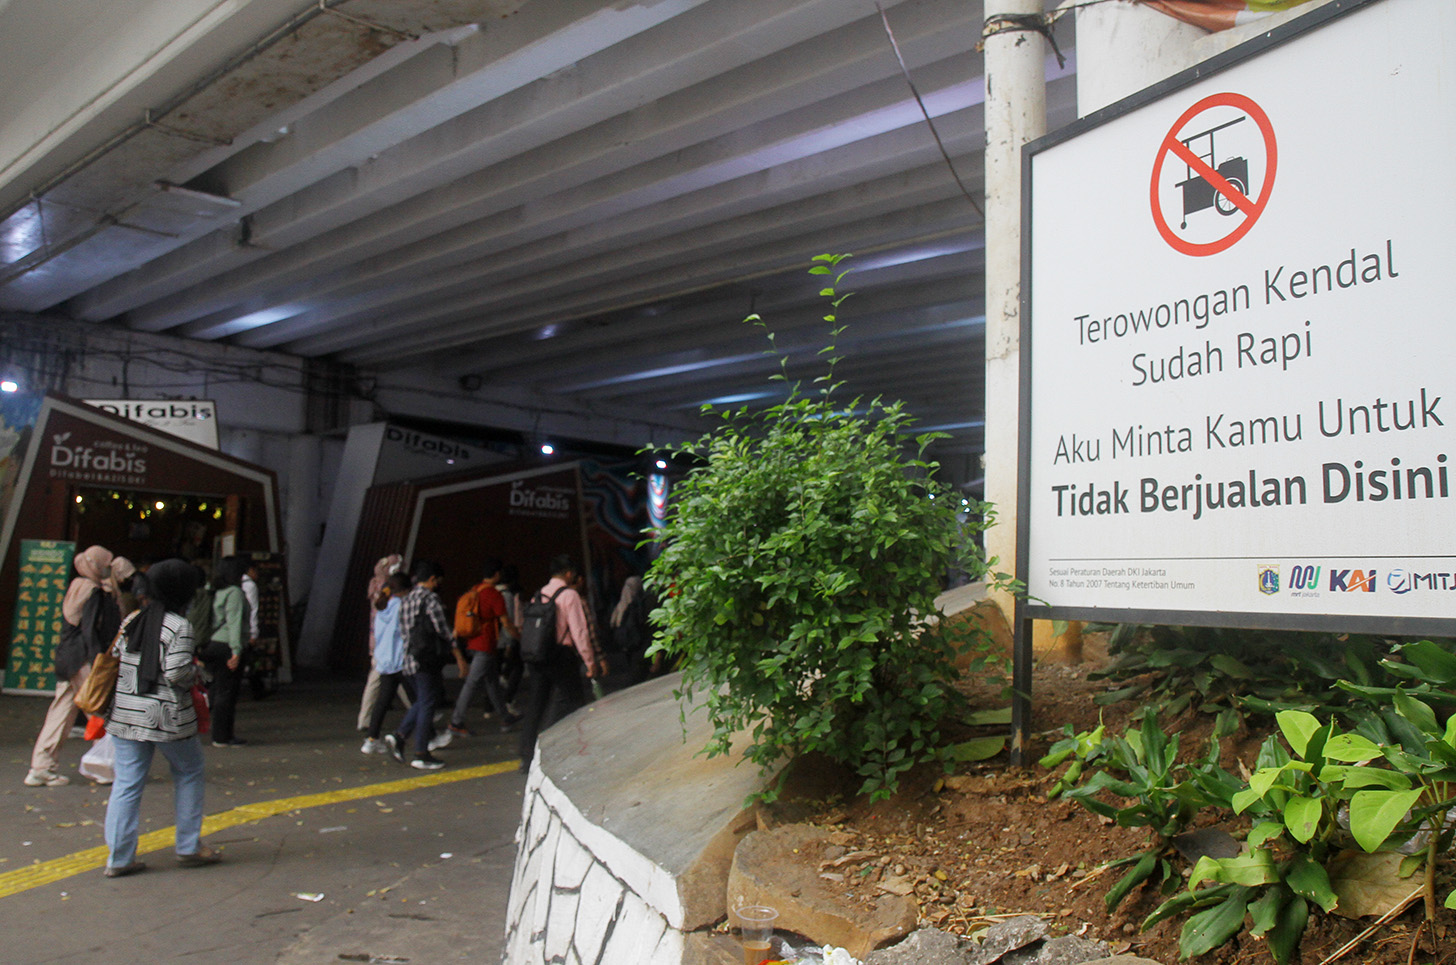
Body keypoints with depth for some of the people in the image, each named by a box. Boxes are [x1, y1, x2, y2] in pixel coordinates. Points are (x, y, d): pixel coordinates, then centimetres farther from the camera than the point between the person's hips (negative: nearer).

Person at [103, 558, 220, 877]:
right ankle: (189, 848, 18)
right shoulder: (179, 626, -12)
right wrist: (195, 672, 1)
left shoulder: (131, 621, 8)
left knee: (127, 782, 8)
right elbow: (177, 672, -19)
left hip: (126, 714, 5)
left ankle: (119, 857, 7)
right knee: (188, 773, 13)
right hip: (168, 716, -5)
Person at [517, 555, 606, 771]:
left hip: (537, 656, 7)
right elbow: (579, 631, -11)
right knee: (566, 704, 0)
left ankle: (527, 758, 15)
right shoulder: (569, 595, -7)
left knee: (534, 706, 11)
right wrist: (590, 661, -7)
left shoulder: (538, 595, 12)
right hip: (562, 657, -7)